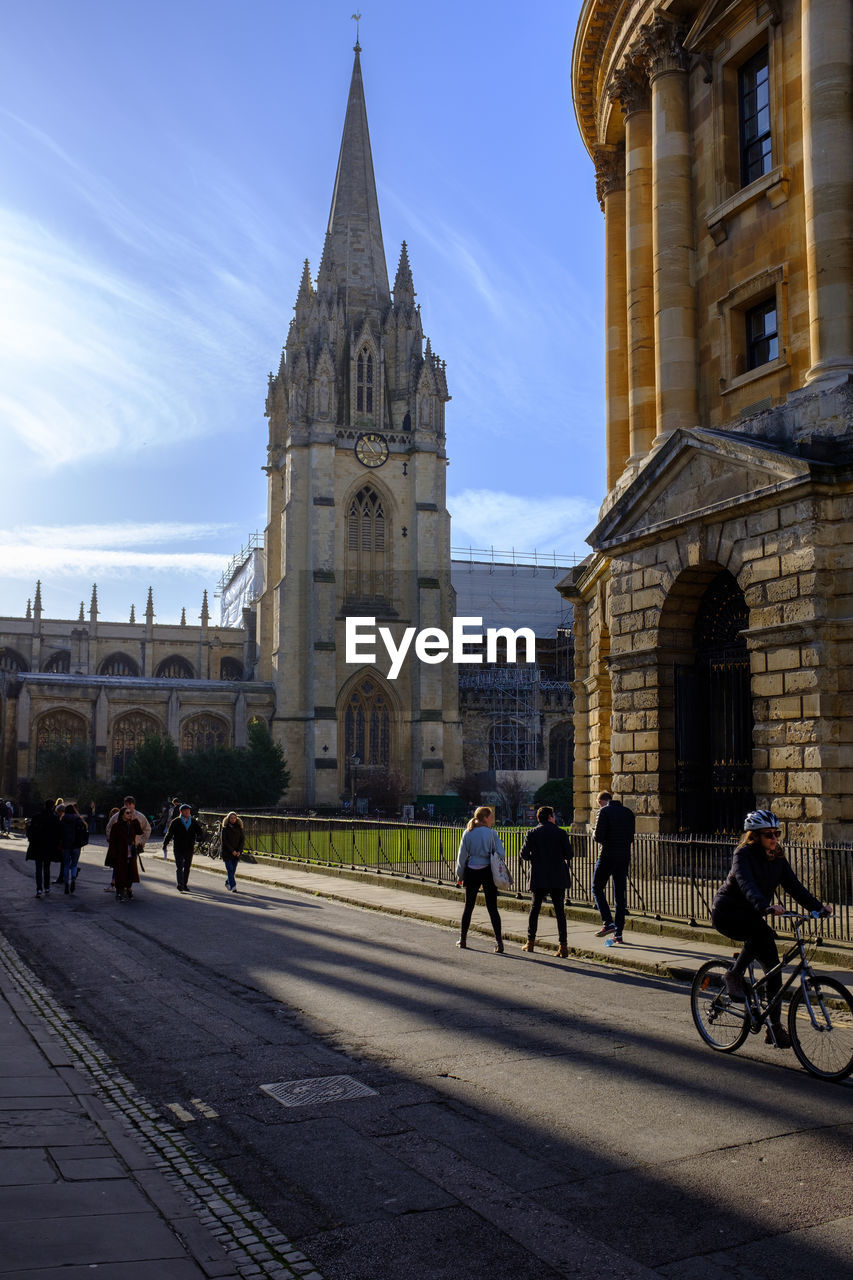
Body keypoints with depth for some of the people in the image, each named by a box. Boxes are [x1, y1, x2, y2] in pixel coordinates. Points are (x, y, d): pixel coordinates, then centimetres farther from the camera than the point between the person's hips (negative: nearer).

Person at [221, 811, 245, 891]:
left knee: (233, 869, 8)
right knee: (230, 869, -10)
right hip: (227, 852, -3)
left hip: (236, 853, 3)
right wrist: (232, 851, -14)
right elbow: (224, 841, -8)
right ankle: (233, 886, -12)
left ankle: (227, 882, 30)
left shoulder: (239, 828, 6)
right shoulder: (225, 829, -3)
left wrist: (239, 851, -8)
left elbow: (242, 840, 4)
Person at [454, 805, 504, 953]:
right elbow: (500, 853, -9)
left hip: (471, 872, 3)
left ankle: (463, 939, 20)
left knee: (468, 906, 14)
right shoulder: (491, 833, -7)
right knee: (492, 908, -1)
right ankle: (499, 942, -8)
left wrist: (460, 875, 10)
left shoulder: (467, 833, 1)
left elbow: (462, 855, 3)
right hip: (487, 872, -2)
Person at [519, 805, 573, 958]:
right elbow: (569, 855, 0)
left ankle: (530, 942, 19)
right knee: (560, 911, 3)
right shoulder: (560, 833, -3)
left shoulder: (532, 833, -1)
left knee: (534, 908, 15)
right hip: (558, 878, -1)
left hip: (539, 878, 1)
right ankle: (563, 945, -3)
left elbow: (524, 855, -3)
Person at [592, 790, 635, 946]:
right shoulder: (628, 812, 12)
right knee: (620, 894, 8)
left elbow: (598, 837, -14)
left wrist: (595, 836, 7)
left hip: (608, 856, -6)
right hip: (624, 857, 6)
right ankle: (618, 933, 8)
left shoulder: (604, 811, -8)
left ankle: (608, 922, -7)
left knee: (597, 888, 8)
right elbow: (631, 837, 14)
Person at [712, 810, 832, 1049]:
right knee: (762, 933, -35)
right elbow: (747, 885, -34)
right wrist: (766, 906, -51)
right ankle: (734, 975, -16)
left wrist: (818, 907, -18)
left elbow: (794, 886, -3)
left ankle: (774, 1028, 6)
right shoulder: (743, 855, -18)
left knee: (773, 966, -4)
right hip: (727, 914, -6)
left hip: (751, 915, 6)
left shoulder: (777, 859, 2)